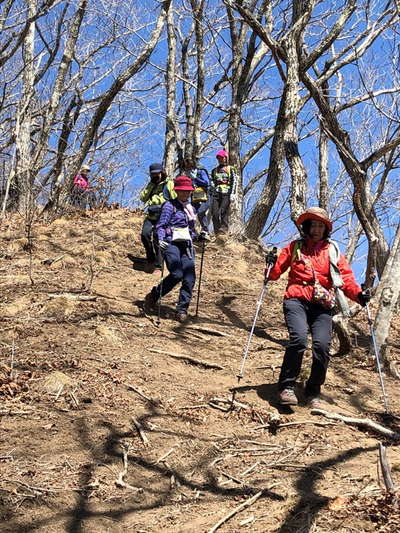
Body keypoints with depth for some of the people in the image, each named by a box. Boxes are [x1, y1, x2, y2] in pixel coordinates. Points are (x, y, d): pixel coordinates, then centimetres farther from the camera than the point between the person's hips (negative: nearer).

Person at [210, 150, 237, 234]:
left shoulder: (231, 169, 12)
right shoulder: (214, 170, 25)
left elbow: (234, 182, 2)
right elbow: (212, 183, 25)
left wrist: (232, 194, -10)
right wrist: (211, 194, 15)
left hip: (226, 193, -4)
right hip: (216, 194, 4)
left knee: (223, 211, -18)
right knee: (214, 212, -8)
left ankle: (224, 228, -22)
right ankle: (217, 230, -5)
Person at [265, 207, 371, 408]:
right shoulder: (294, 247, 15)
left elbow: (345, 276, 6)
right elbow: (276, 272, 14)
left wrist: (358, 294, -12)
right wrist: (272, 265, -9)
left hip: (322, 305, 1)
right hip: (296, 300, -1)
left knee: (322, 346, -17)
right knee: (298, 339, -26)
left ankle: (313, 392, 2)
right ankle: (286, 387, -12)